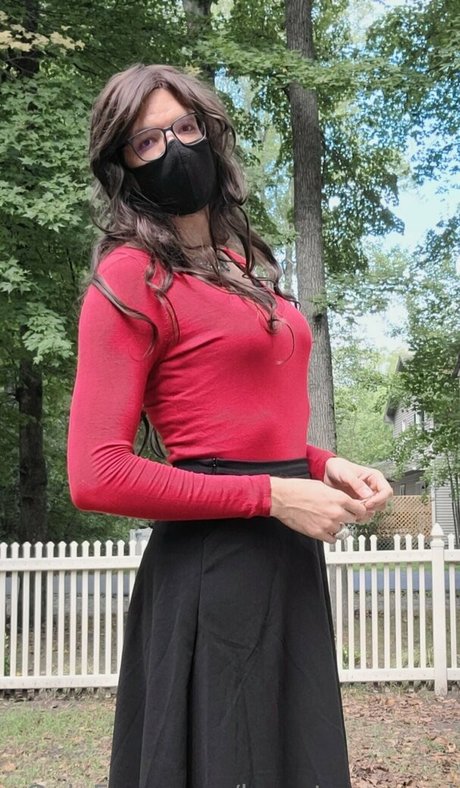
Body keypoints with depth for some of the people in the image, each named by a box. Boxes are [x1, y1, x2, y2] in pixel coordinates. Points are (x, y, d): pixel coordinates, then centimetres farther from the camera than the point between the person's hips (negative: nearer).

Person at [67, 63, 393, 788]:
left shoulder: (244, 263, 14)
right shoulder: (130, 280, -9)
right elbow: (96, 476, -17)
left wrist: (325, 465, 5)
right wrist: (271, 495, -16)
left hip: (292, 556, 8)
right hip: (212, 559, -8)